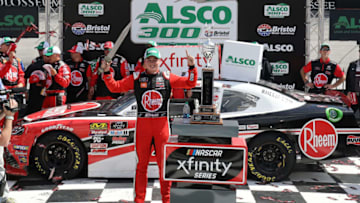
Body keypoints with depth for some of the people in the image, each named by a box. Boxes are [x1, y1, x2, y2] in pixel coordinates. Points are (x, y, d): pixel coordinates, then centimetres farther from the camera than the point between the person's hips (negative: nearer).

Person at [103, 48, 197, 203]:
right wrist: (107, 73, -3)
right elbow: (115, 87, 8)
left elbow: (190, 83, 7)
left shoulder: (167, 78, 7)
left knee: (164, 162, 3)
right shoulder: (136, 78, 8)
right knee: (142, 163, 7)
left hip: (162, 125, 0)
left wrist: (192, 67, -5)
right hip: (142, 124, 0)